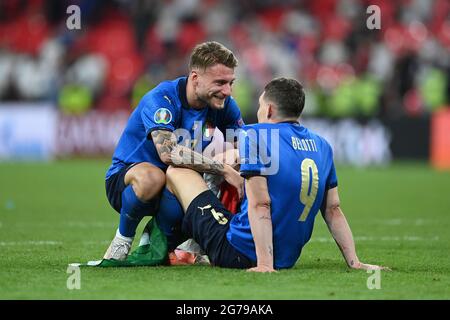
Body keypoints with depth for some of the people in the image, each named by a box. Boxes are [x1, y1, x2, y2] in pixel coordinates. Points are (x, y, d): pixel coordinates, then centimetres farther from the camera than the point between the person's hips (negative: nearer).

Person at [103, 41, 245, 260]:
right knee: (151, 176, -40)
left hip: (175, 186, 5)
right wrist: (223, 170, -40)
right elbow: (167, 152, -39)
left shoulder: (224, 104, -6)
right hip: (125, 177, -5)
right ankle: (123, 239, -11)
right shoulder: (161, 99, -24)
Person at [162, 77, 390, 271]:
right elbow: (333, 210, 6)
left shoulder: (256, 135, -13)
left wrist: (264, 265, -24)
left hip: (238, 255, -7)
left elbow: (260, 206, -20)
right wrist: (354, 262, 9)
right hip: (287, 258, 7)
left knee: (177, 172, 10)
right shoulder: (322, 147, 6)